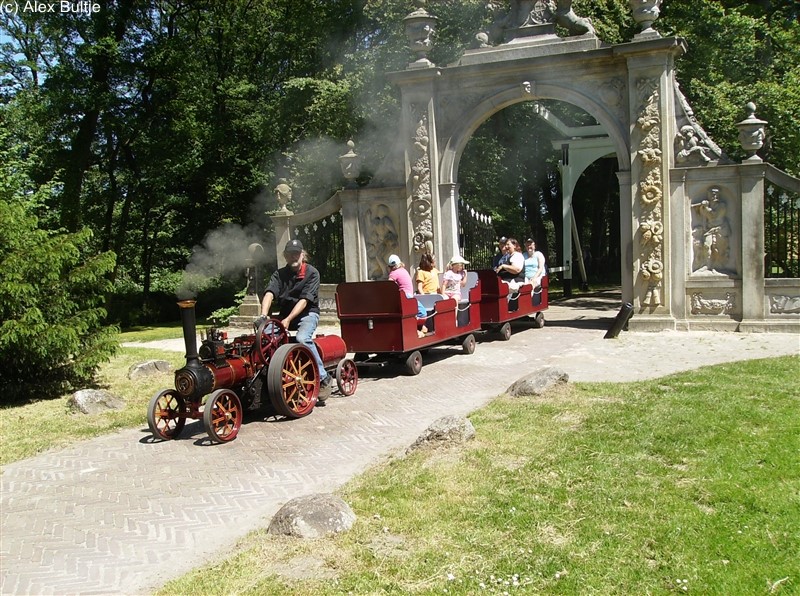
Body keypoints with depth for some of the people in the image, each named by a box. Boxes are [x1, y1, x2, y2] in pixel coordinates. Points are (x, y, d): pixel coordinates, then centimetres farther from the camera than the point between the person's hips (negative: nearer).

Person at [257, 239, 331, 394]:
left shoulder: (312, 273, -9)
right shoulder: (279, 274, 3)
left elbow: (304, 300, -18)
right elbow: (269, 294, -15)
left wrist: (288, 319, -30)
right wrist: (263, 316, -33)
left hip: (307, 313, -4)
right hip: (285, 314, 4)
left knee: (302, 338, -34)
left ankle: (323, 378, -24)